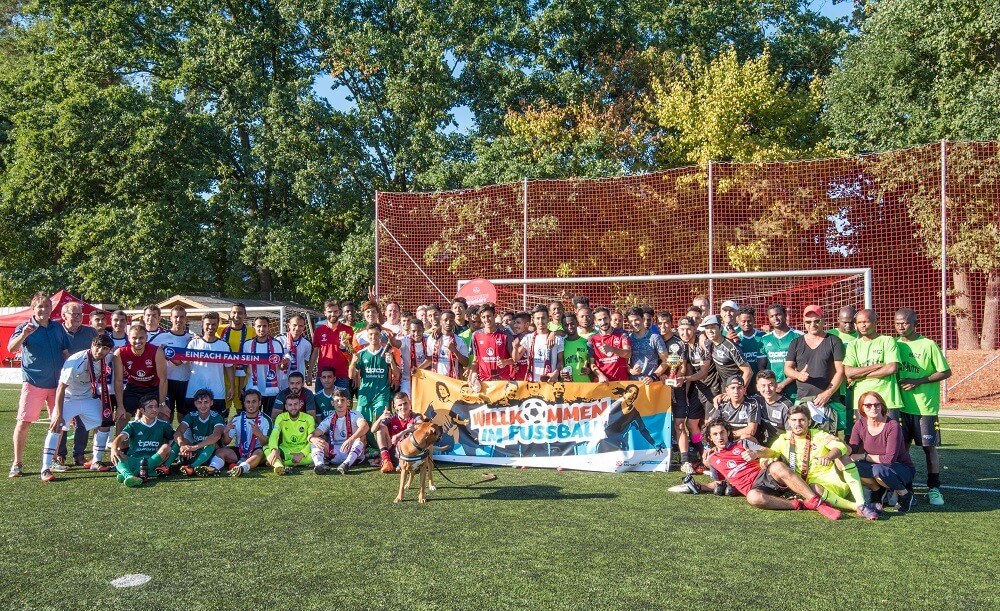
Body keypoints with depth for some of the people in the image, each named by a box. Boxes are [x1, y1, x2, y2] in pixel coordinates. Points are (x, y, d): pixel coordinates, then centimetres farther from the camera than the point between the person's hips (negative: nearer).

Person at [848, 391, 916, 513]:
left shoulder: (892, 426, -24)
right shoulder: (860, 425, -10)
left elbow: (890, 459, -27)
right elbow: (851, 452, -15)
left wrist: (864, 456, -22)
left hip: (903, 468, -4)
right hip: (878, 466, 4)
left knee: (878, 470, -37)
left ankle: (905, 495, -5)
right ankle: (878, 491, 3)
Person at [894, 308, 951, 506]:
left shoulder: (928, 345, -6)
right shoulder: (894, 344, 5)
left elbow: (946, 372, -6)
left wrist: (917, 382, -15)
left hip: (925, 406, -3)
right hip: (901, 405, 3)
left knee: (929, 447, 3)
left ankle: (934, 489, 14)